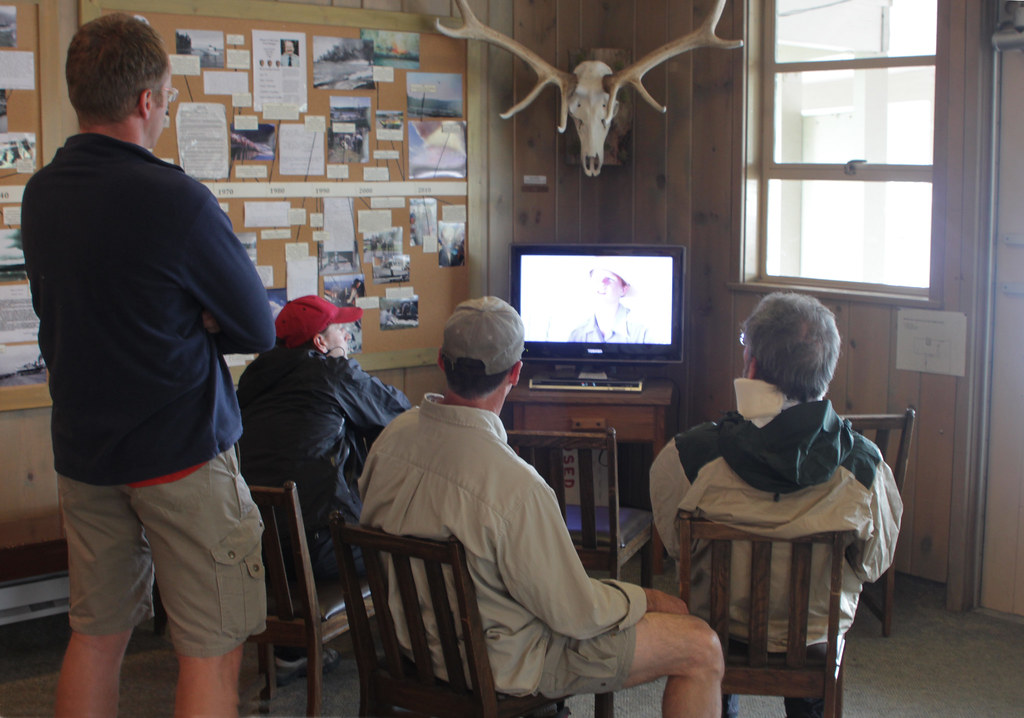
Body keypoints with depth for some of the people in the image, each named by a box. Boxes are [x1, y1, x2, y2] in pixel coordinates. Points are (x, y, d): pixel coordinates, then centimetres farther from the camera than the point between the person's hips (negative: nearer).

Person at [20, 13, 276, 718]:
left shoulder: (39, 193, 5)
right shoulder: (176, 199, -18)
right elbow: (259, 329, -9)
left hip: (81, 449, 7)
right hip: (182, 450, -7)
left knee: (96, 633, 18)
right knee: (211, 651, 2)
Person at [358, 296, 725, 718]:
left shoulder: (393, 436, -9)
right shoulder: (515, 485, -34)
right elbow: (577, 615, -24)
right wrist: (635, 600, -2)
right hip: (504, 660, -8)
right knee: (701, 647, -1)